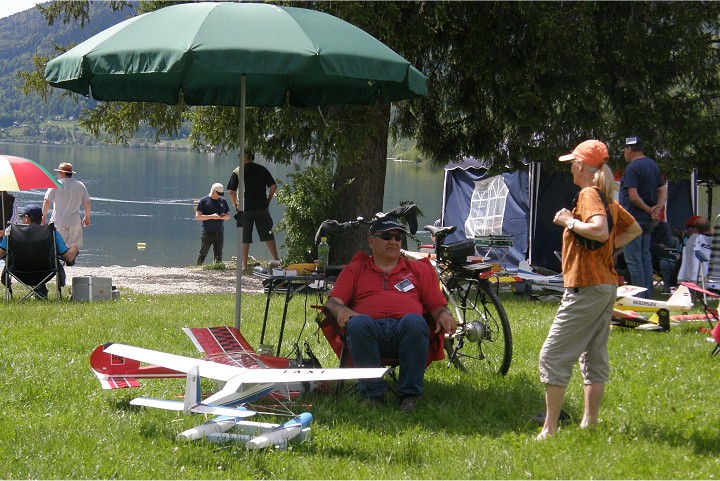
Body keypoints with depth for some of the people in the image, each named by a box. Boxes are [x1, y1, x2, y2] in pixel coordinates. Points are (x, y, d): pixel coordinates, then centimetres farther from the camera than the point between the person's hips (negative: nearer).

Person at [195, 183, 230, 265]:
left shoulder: (223, 201, 14)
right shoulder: (204, 201, 0)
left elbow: (228, 216, 19)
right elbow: (197, 216, -6)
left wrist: (224, 217, -6)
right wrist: (211, 216, -17)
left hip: (219, 233, 4)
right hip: (207, 233, -4)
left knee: (218, 256, 4)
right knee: (203, 254, -5)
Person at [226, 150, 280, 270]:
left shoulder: (237, 172, -4)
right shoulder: (262, 170, 3)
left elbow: (231, 191, -9)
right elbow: (273, 186, 0)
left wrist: (236, 205, 2)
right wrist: (268, 200, 9)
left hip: (244, 209, -2)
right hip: (262, 208, 2)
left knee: (244, 237, 5)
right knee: (268, 234, 9)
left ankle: (244, 264, 5)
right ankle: (276, 259, 8)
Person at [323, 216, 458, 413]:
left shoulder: (419, 269, 31)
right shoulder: (354, 270, 28)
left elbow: (437, 305, 24)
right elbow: (332, 302, 15)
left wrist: (444, 315, -1)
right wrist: (341, 310, -10)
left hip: (405, 331, 0)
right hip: (370, 330, 0)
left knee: (414, 321, -37)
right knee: (358, 322, -37)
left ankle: (410, 395, -31)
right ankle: (373, 394, -30)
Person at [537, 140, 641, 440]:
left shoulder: (588, 194, -14)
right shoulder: (607, 199, 14)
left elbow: (600, 230, -31)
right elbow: (634, 229, 27)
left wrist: (569, 222, -18)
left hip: (586, 288, -10)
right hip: (607, 284, 10)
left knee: (553, 356, -7)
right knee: (594, 356, 15)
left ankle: (550, 428, -8)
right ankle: (590, 422, 19)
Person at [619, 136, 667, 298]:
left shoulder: (632, 168, -15)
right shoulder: (653, 165, 13)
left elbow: (633, 196, -22)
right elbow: (663, 190, 13)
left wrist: (648, 210, -11)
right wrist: (658, 207, -3)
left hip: (633, 219, -9)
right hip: (648, 221, 9)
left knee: (633, 260, -5)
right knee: (645, 257, 15)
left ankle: (639, 298, -6)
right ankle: (648, 296, 17)